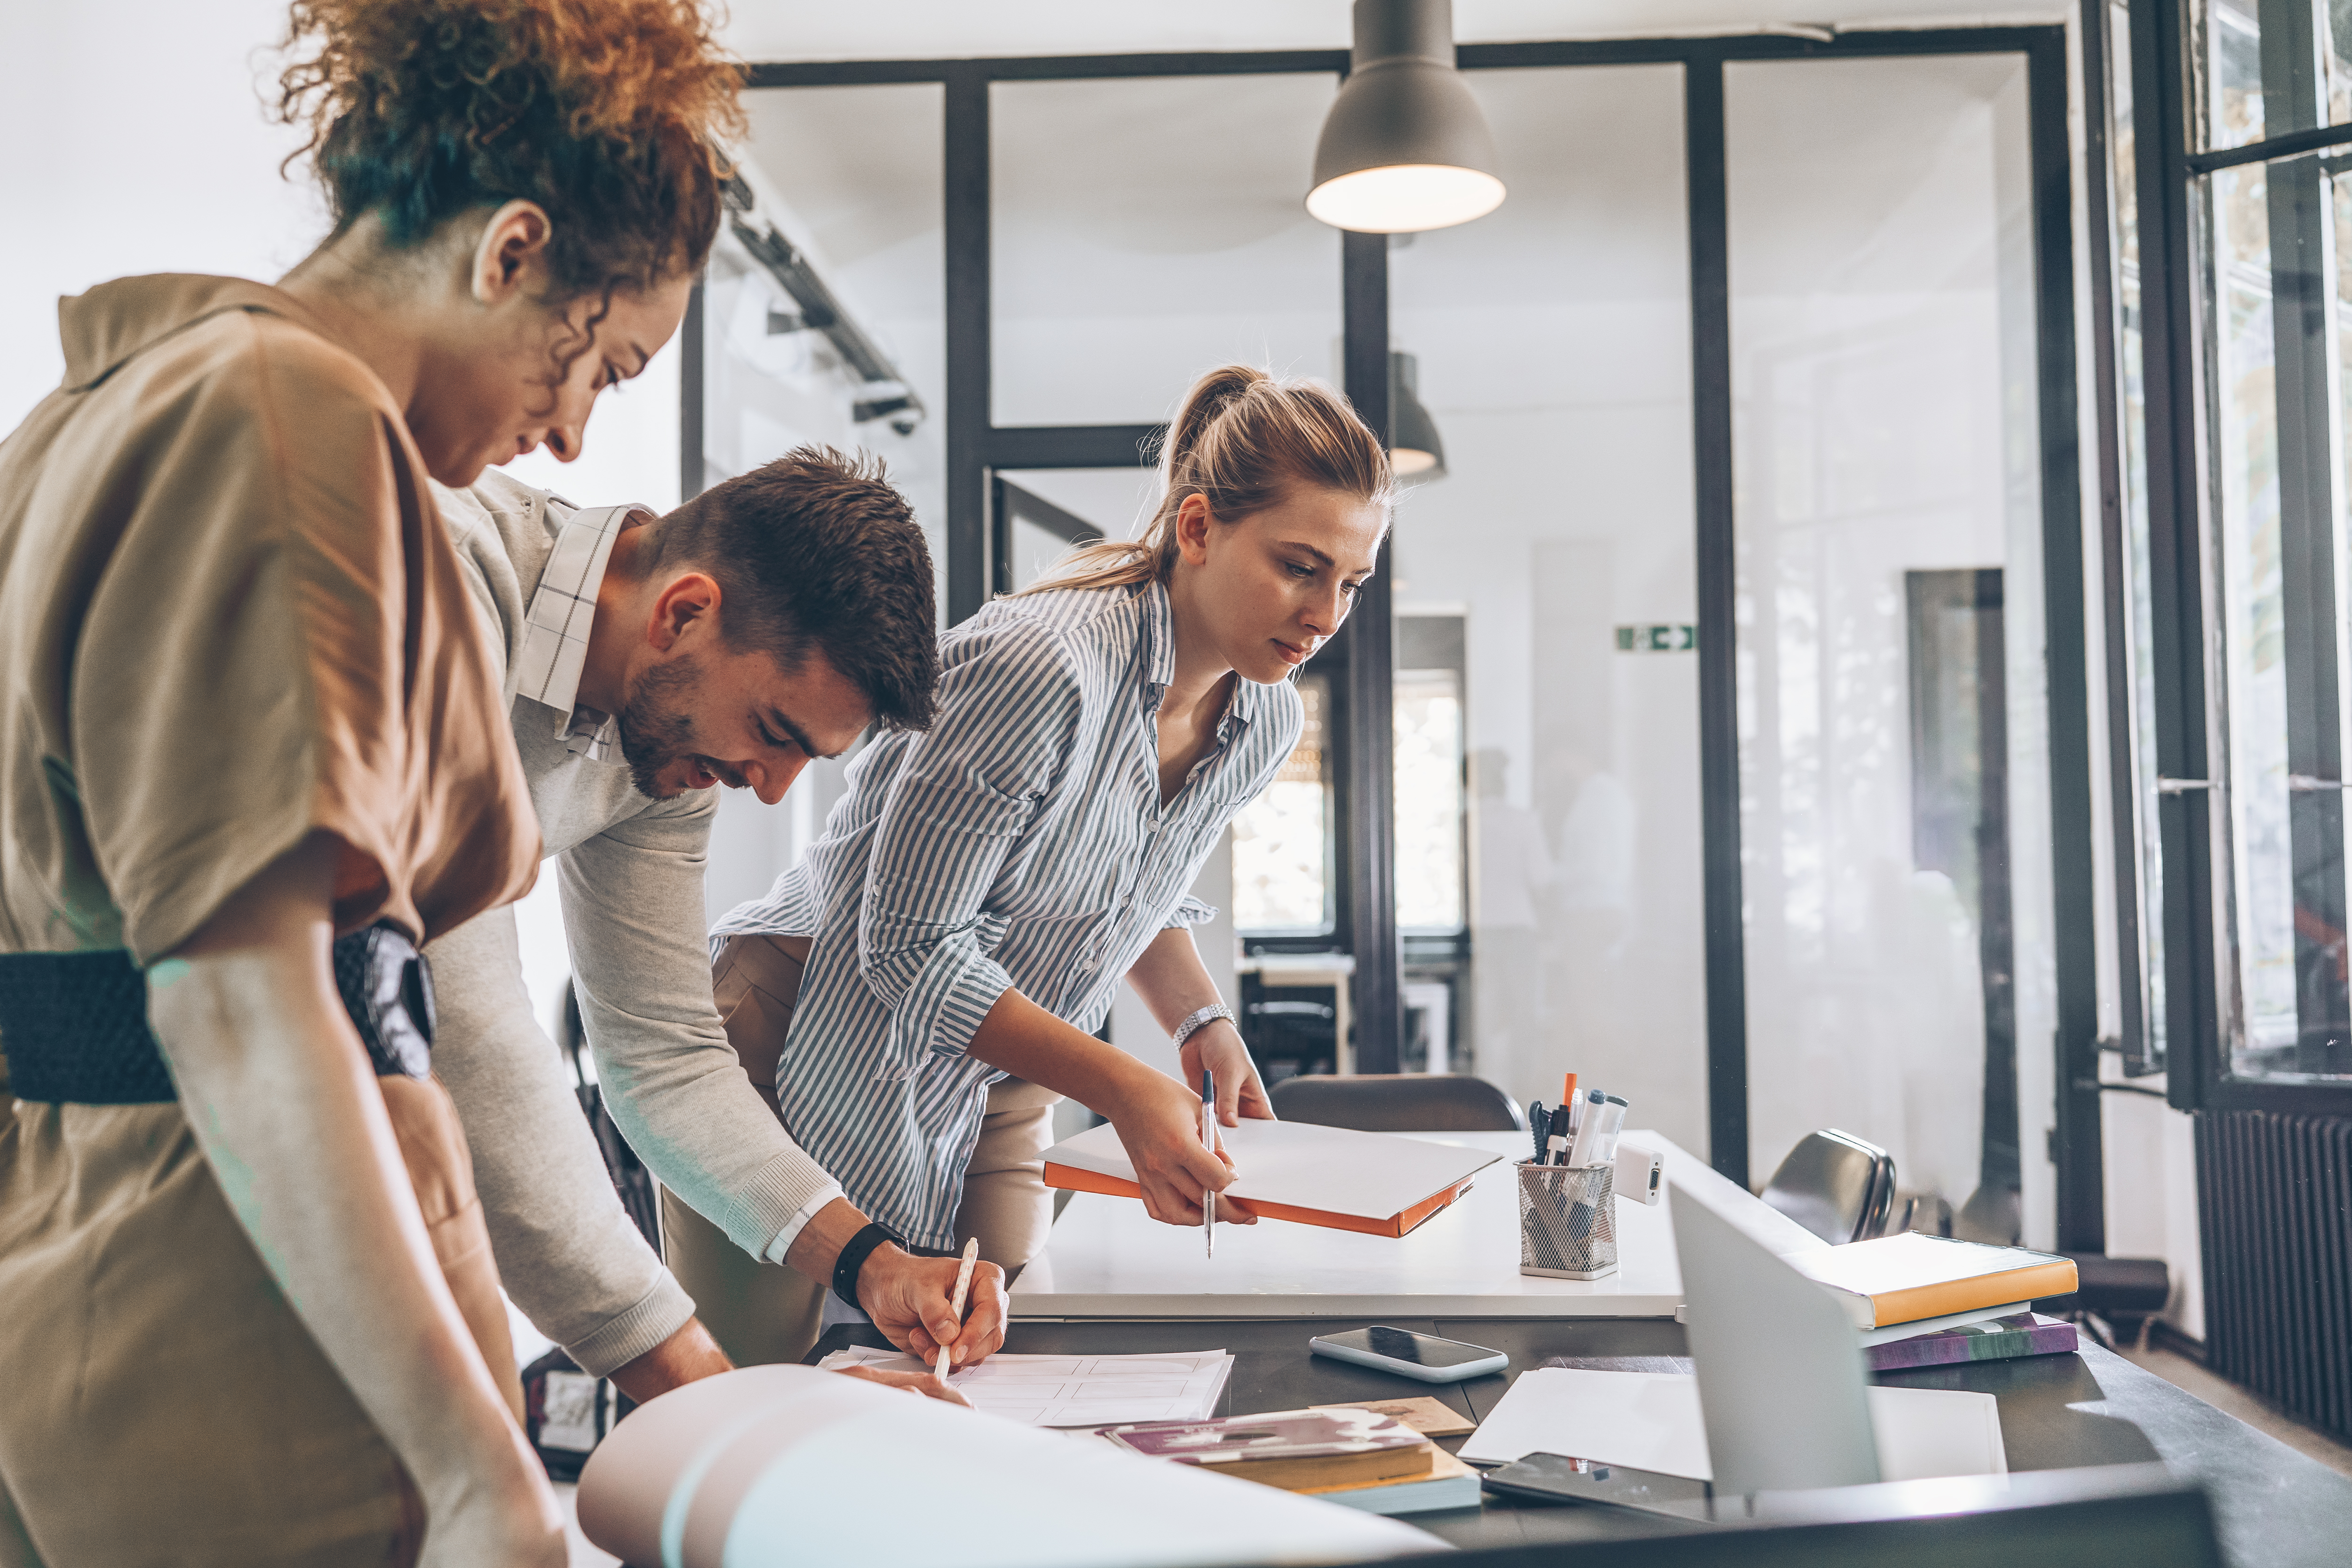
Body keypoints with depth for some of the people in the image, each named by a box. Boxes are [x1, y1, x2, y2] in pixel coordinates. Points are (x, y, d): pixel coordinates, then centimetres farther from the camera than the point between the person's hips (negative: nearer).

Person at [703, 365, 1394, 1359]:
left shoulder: (1265, 724, -4)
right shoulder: (1043, 664, -30)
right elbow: (910, 948, -24)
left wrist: (1199, 1022, -1)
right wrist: (1122, 1089, -27)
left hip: (995, 1099, 7)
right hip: (817, 1047, -7)